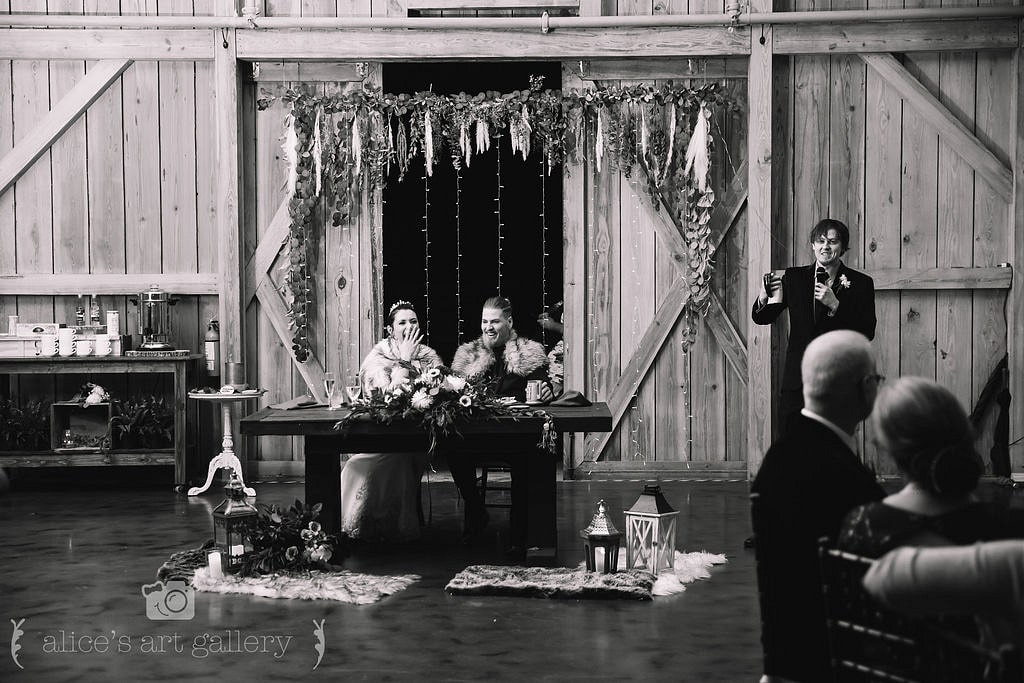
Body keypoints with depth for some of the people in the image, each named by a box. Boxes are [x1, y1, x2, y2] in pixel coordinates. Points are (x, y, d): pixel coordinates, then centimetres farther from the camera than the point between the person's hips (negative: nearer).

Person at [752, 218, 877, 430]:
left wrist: (835, 305, -15)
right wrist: (764, 299, -15)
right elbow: (762, 318, 8)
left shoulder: (860, 283, 4)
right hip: (797, 380, 2)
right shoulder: (794, 278, 10)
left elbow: (868, 333, -5)